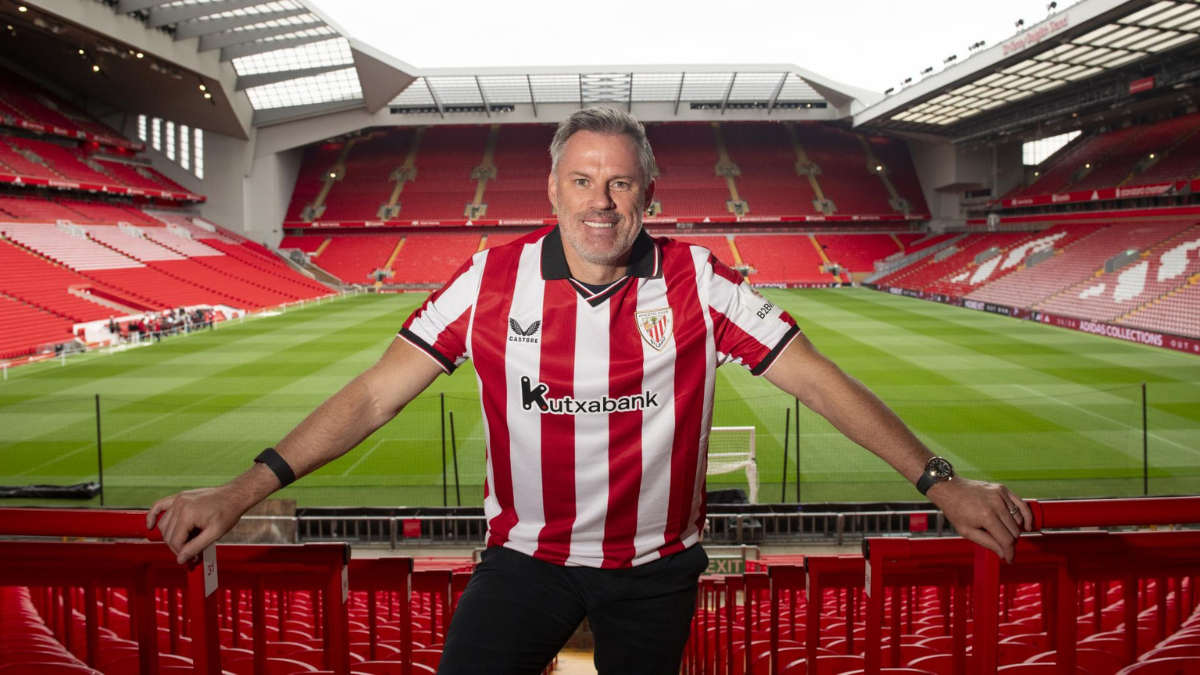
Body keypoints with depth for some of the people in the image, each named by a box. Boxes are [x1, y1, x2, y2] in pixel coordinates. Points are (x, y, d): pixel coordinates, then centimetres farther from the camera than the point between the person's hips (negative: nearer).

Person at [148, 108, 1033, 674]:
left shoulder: (696, 281, -11)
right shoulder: (493, 280, -10)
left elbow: (818, 378, -9)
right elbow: (375, 395, -9)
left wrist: (941, 480, -13)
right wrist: (247, 488, -16)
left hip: (657, 570, 1)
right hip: (527, 558, 0)